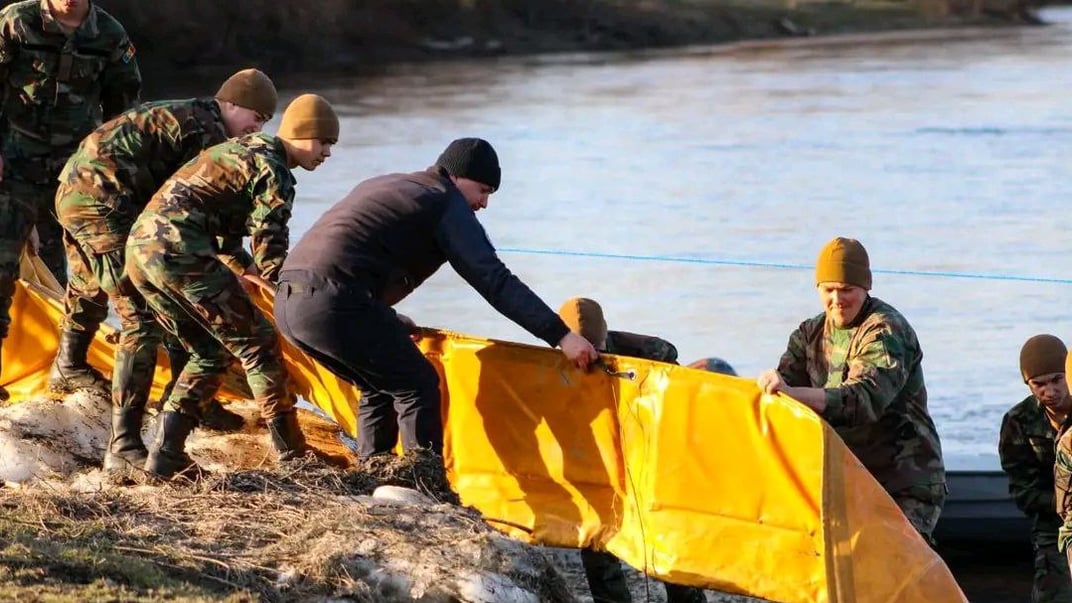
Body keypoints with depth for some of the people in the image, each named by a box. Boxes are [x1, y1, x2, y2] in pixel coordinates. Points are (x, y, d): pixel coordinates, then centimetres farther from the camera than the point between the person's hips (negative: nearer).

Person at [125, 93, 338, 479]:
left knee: (210, 352, 19)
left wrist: (245, 271, 52)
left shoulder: (241, 149, 28)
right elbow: (269, 244, -8)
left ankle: (165, 454, 10)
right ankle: (292, 457, 3)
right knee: (258, 344, 1)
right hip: (179, 249, -9)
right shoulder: (273, 171, -2)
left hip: (139, 244, 9)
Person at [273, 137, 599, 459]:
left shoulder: (383, 186, 29)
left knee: (380, 387, 23)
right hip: (334, 305, -9)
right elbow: (493, 280, -5)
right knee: (418, 386, 3)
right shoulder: (446, 203, 4)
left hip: (288, 301, 9)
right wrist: (560, 334, -9)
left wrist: (391, 324, 50)